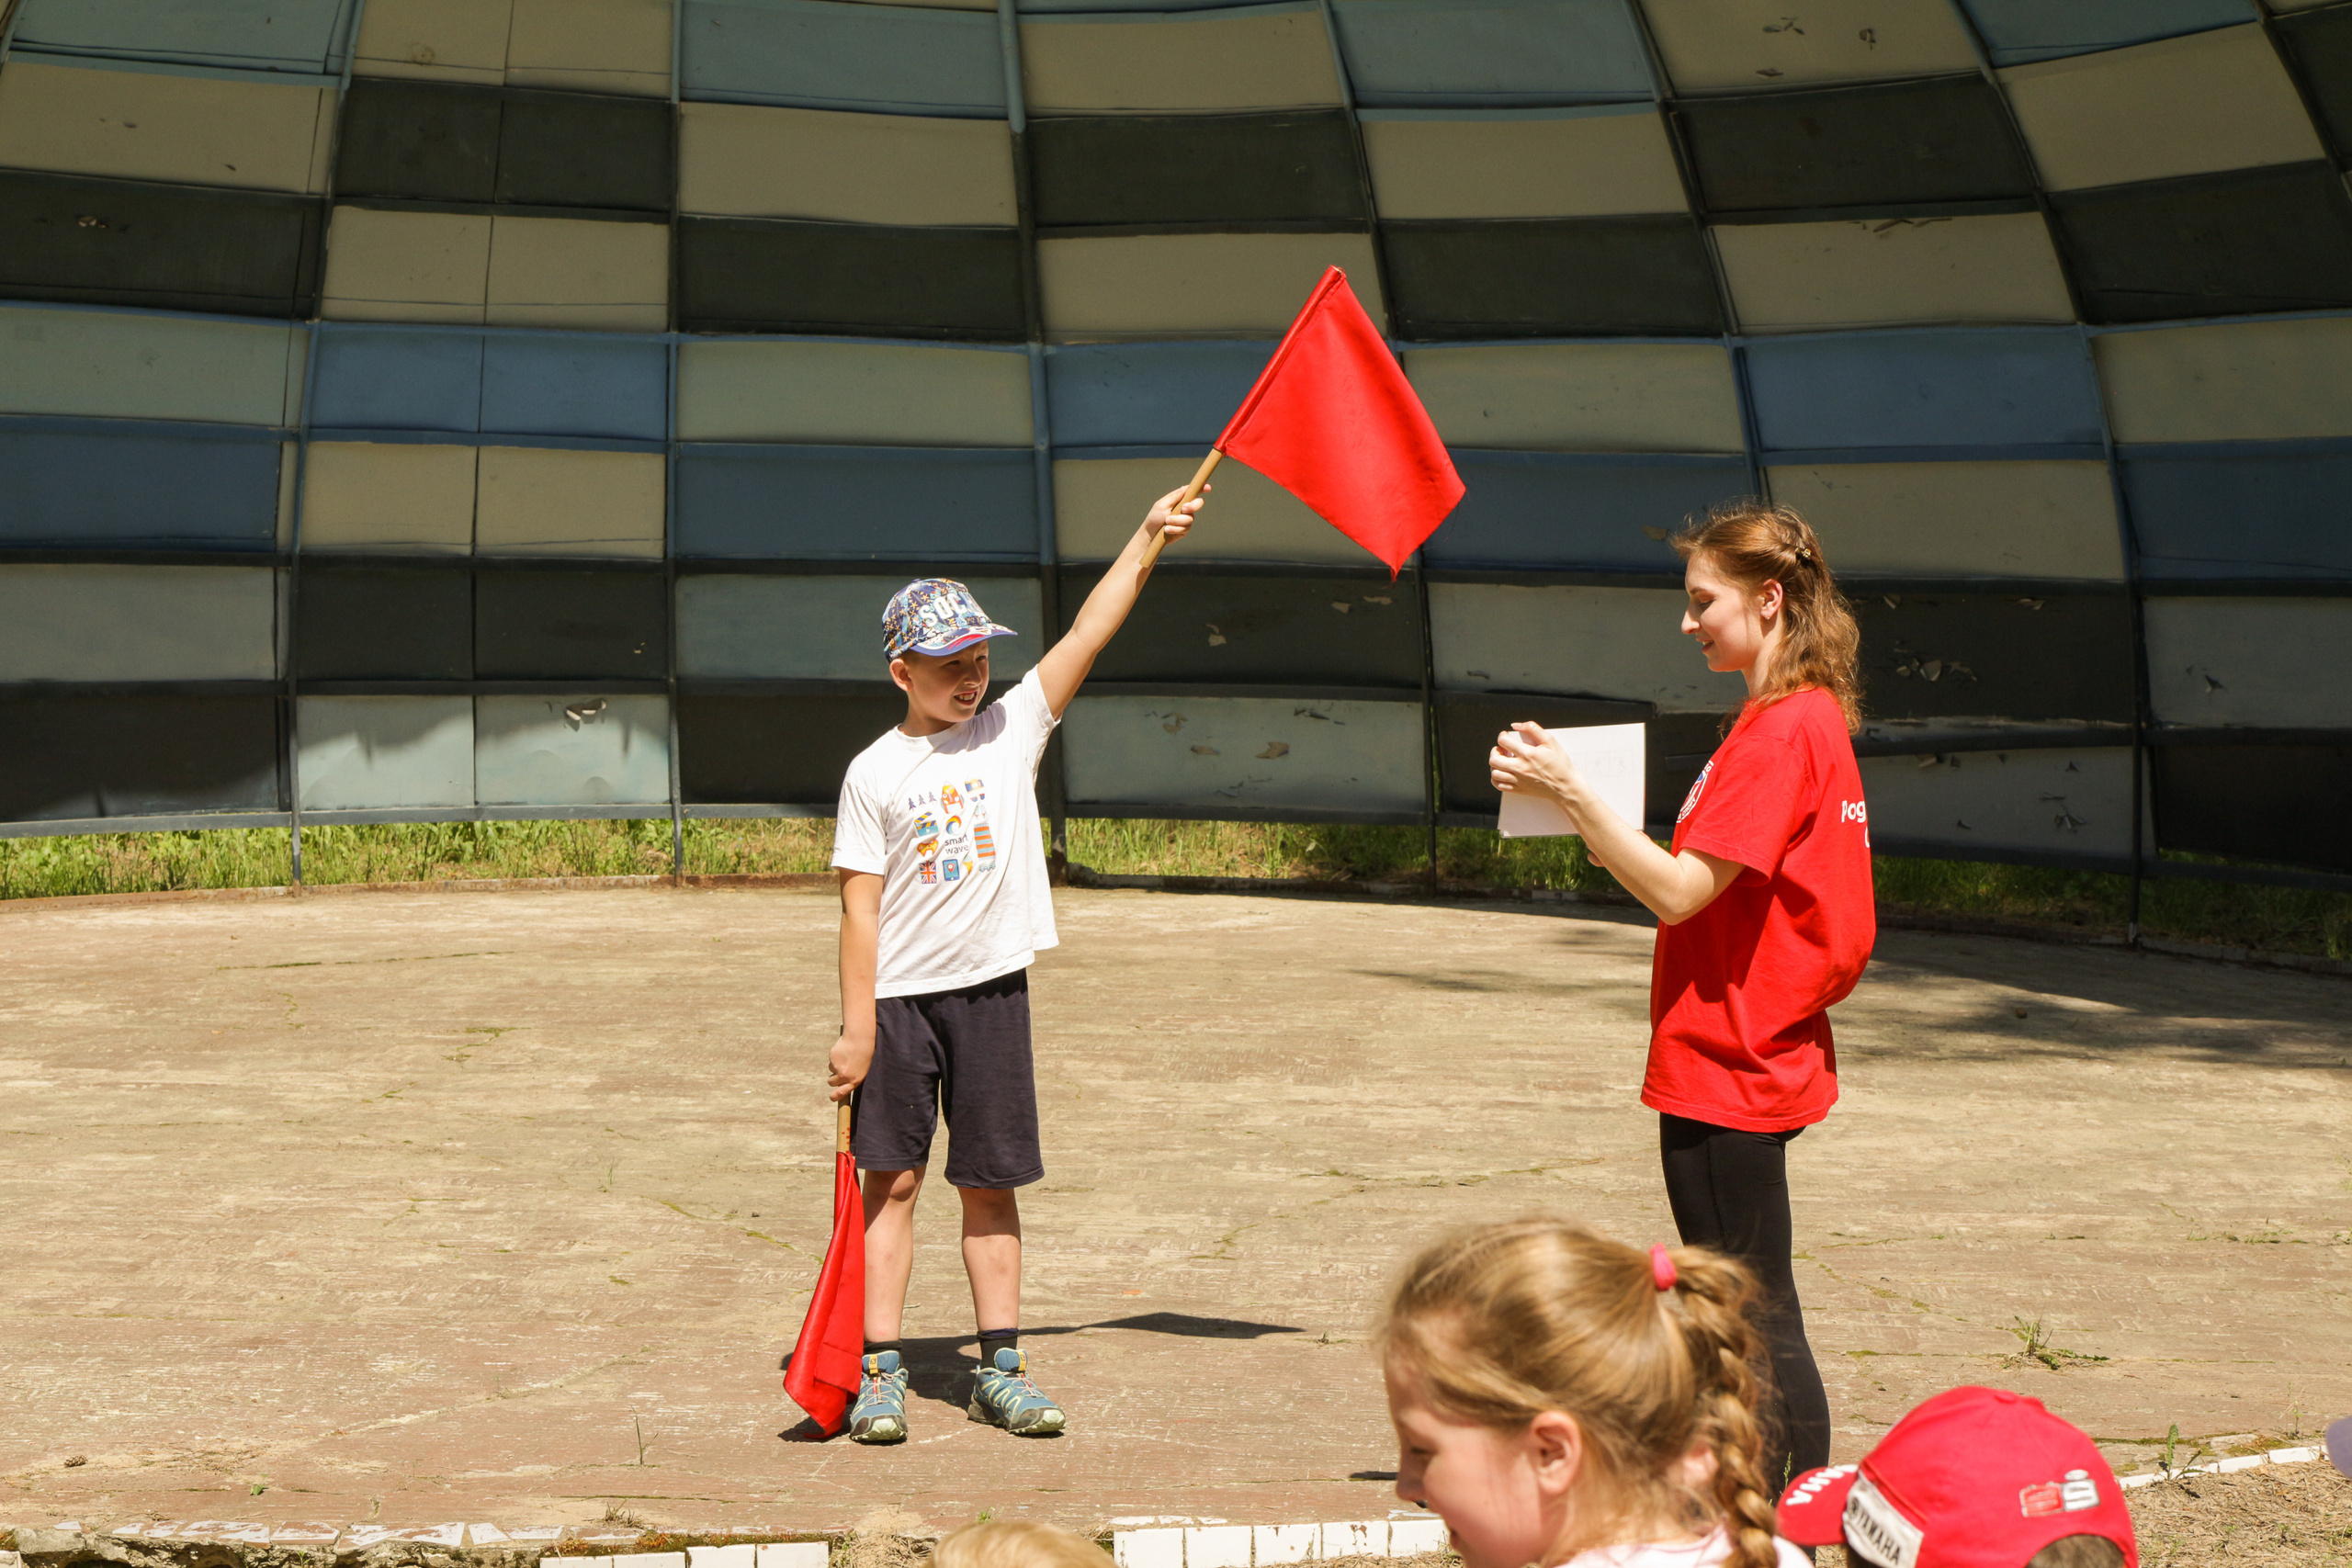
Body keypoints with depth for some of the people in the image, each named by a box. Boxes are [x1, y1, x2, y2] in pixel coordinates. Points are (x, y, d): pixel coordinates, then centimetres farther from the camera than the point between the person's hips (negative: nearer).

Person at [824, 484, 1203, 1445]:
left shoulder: (1012, 729, 4)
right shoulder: (875, 772, -2)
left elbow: (1086, 635, -4)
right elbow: (861, 906, -4)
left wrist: (1147, 539, -12)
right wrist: (856, 1028, -8)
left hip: (992, 988, 2)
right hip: (900, 996, -2)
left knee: (990, 1184, 7)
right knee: (892, 1178, -1)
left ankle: (1001, 1367, 14)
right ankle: (880, 1369, 4)